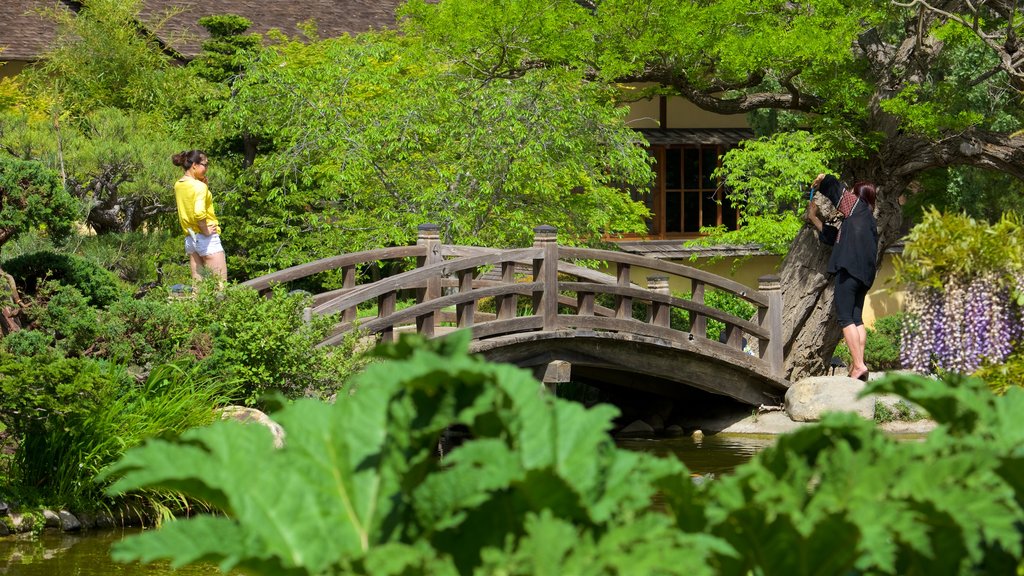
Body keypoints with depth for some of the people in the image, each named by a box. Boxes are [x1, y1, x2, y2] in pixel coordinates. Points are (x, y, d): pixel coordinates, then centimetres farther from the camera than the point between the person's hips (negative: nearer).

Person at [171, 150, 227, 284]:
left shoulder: (178, 185, 8)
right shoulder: (199, 186, -16)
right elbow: (199, 212, -30)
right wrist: (205, 231, -15)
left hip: (189, 238, 8)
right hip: (207, 239, -8)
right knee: (220, 285, -6)